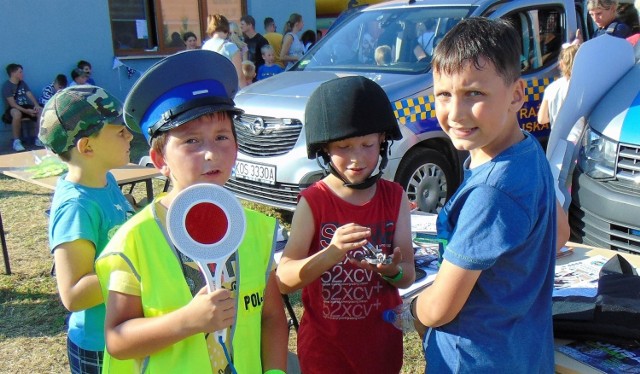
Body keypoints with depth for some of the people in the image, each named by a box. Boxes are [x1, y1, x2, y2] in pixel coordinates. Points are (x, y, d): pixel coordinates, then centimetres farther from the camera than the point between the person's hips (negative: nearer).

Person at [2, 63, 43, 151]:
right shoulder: (7, 85, -11)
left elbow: (30, 95, 1)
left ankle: (39, 138, -14)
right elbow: (12, 104, -19)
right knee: (17, 114, -42)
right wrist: (26, 111, -30)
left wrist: (36, 105, -20)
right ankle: (16, 141, -29)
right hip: (12, 109, -6)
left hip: (25, 106, 6)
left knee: (41, 111, -21)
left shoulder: (23, 83, 10)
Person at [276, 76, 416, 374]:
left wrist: (390, 269, -27)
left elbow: (408, 276, -5)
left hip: (382, 342, 3)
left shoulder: (395, 197, -4)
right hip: (326, 346, -3)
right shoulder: (313, 202, -13)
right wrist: (332, 253, -36)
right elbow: (284, 281, -20)